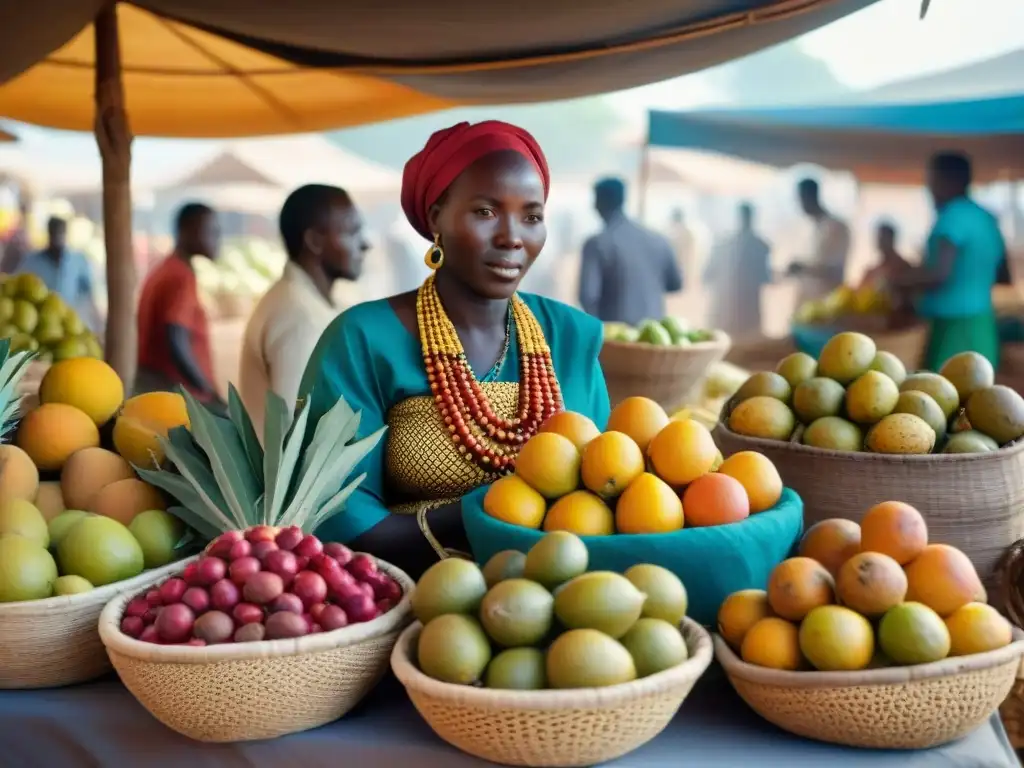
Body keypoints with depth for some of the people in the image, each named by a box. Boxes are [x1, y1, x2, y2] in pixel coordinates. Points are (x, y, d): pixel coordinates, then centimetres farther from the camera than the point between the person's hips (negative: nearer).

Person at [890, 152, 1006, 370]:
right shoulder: (988, 219, 16)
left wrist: (897, 282, -8)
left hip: (954, 326, -9)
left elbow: (940, 273, -20)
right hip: (983, 327, 9)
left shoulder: (953, 216, -11)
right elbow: (1001, 274, 22)